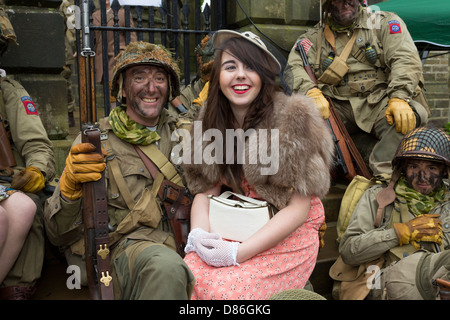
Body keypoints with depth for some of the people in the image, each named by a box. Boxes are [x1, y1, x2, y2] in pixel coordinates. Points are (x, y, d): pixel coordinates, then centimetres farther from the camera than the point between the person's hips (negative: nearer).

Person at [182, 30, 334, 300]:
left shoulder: (294, 118, -13)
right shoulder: (211, 120, 3)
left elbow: (298, 209, -15)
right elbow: (205, 190, 3)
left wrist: (238, 252, -22)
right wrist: (198, 235, -18)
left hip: (288, 235, -3)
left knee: (225, 289, -27)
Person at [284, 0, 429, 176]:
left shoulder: (384, 22, 10)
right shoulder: (314, 36, 13)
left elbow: (406, 59, -3)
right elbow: (293, 66, -1)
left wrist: (399, 97, -23)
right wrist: (311, 92, -23)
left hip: (377, 101, -1)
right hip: (338, 107, 2)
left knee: (414, 113, -32)